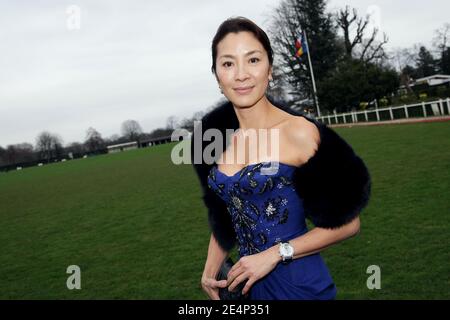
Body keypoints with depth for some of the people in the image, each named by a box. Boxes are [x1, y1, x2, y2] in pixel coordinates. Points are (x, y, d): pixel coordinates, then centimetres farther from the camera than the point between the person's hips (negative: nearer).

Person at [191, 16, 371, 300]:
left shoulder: (299, 133, -15)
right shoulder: (217, 137, 1)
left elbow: (347, 223, -12)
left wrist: (276, 254, -16)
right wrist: (210, 271, 3)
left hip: (300, 284, -5)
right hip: (247, 286, 5)